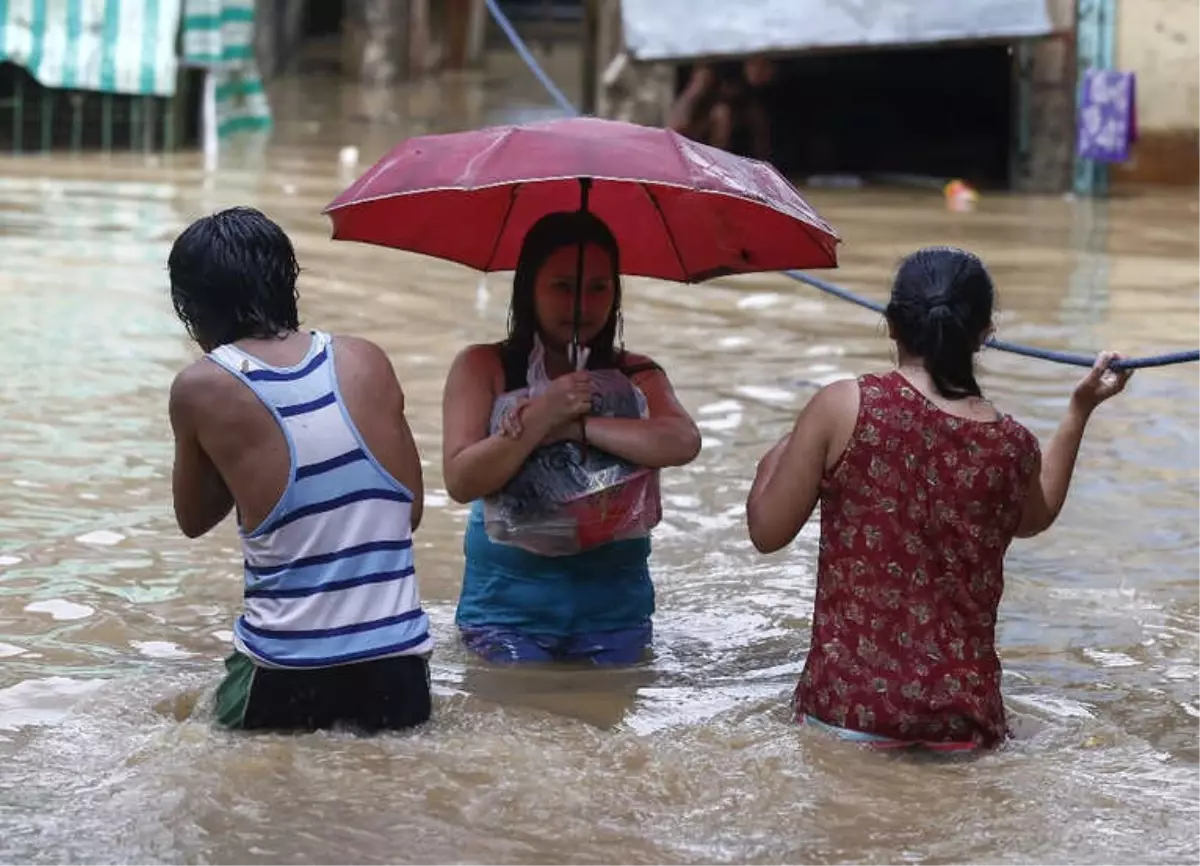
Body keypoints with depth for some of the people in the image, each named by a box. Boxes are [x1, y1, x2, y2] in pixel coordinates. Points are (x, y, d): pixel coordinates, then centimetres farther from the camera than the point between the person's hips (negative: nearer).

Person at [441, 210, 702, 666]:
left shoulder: (636, 376, 2)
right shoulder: (483, 368, -2)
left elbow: (683, 444, -19)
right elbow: (461, 481, -14)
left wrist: (576, 426, -22)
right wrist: (544, 415, -22)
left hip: (613, 607, 2)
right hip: (507, 602, -2)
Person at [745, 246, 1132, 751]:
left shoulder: (843, 408, -7)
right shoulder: (1012, 446, 2)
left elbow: (768, 533, 1)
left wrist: (774, 463, 21)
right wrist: (1080, 412, 34)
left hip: (847, 709, -2)